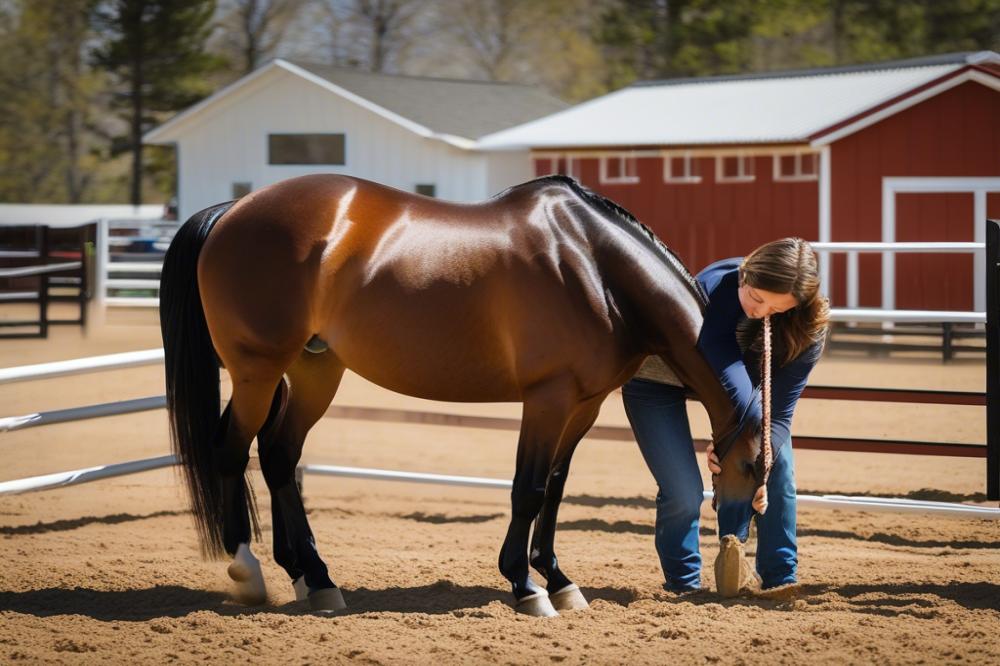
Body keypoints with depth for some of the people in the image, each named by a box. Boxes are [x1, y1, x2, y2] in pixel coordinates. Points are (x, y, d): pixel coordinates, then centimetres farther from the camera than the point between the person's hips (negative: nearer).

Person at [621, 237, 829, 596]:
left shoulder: (807, 327, -26)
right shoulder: (712, 289, -40)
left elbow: (780, 412, -26)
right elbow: (731, 382, -44)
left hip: (728, 373, 4)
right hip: (657, 377, -4)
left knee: (778, 467, -10)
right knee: (683, 491, -15)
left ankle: (780, 580, 4)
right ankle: (683, 587, 8)